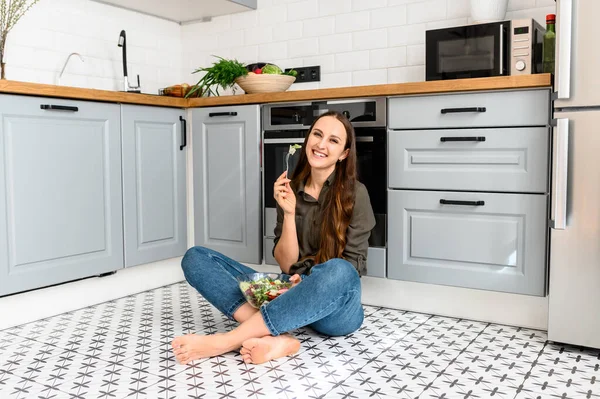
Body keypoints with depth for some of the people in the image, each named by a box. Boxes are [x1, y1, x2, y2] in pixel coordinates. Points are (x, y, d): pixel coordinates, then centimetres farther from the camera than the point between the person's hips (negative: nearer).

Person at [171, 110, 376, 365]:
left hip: (336, 308, -3)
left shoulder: (354, 193, -3)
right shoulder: (290, 191, 7)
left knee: (338, 272, -40)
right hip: (291, 298, 4)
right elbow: (286, 265, 1)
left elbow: (351, 267, -4)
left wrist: (310, 281, -21)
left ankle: (226, 341, -32)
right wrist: (289, 213, -13)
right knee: (195, 258, -10)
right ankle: (275, 338, -31)